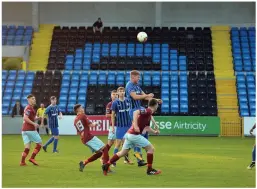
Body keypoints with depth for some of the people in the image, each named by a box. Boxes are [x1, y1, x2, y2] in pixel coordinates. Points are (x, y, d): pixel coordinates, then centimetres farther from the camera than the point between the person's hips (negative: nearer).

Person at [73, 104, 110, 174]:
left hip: (83, 139, 9)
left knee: (99, 153, 14)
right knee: (104, 148, -8)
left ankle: (84, 163, 7)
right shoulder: (83, 116, -3)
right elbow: (90, 125, -10)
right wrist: (95, 124, 11)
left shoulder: (75, 120, 19)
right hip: (89, 137, -9)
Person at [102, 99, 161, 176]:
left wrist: (154, 131, 34)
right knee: (151, 148, 0)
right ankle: (149, 170, 5)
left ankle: (106, 166, 18)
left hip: (129, 134, 9)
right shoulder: (148, 111, -11)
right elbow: (136, 112, -26)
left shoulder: (148, 114, 17)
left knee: (123, 153, 16)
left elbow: (146, 127, 28)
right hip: (134, 134, -9)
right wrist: (135, 125, -32)